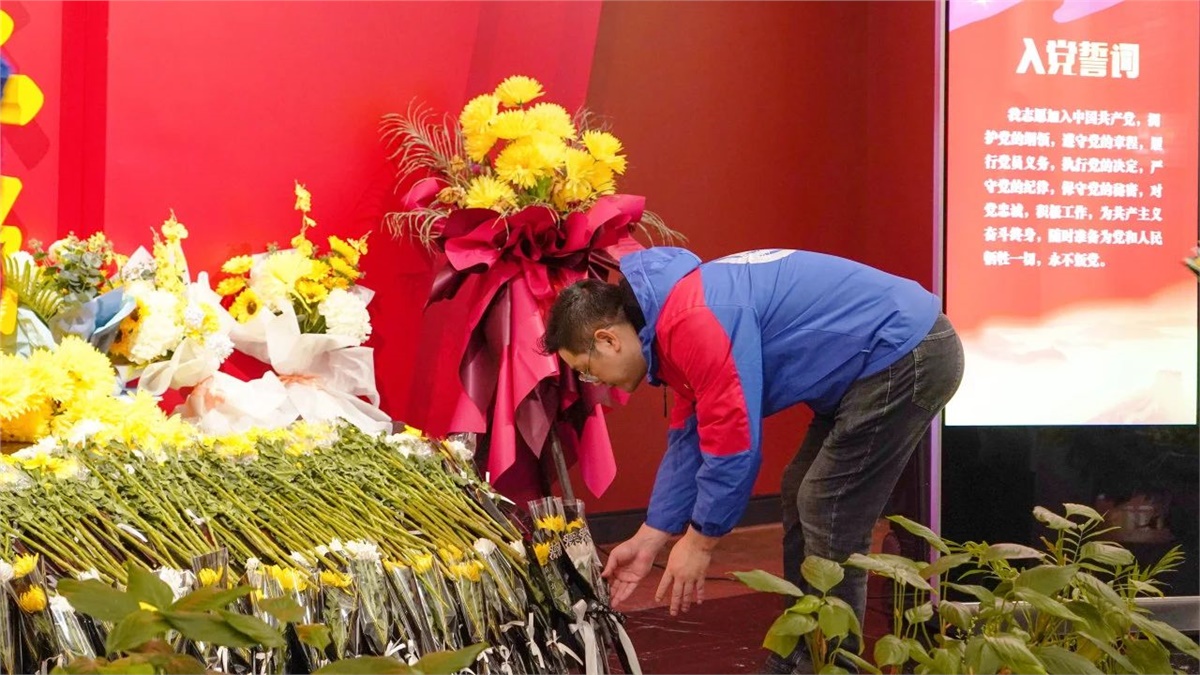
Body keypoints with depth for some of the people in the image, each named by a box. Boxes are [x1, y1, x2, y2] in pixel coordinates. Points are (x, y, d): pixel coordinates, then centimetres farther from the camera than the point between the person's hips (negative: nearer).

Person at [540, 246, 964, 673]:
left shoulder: (692, 323, -25)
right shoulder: (677, 317, 8)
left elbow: (732, 444, -23)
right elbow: (689, 441, 14)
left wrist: (699, 542, -10)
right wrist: (648, 540, 15)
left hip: (907, 355, -11)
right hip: (888, 357, 11)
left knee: (829, 516, -7)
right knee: (805, 500, 15)